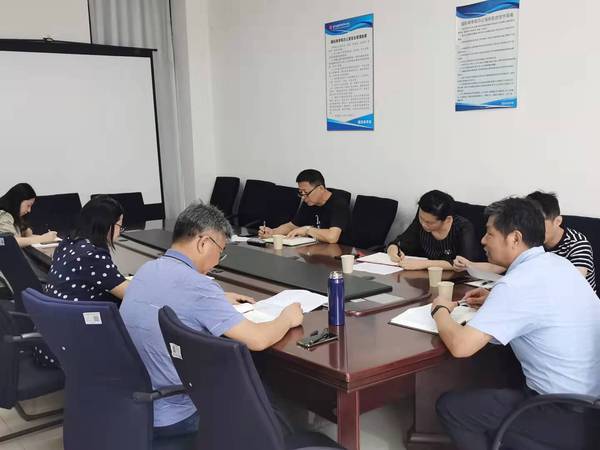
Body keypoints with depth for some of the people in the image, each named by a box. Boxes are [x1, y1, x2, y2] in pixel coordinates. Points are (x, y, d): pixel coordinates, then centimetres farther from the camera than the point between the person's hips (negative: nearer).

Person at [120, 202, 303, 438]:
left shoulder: (146, 270, 1)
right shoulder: (196, 285, -26)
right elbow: (257, 340, -24)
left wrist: (220, 300, 18)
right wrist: (287, 319, -4)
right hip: (171, 418, -8)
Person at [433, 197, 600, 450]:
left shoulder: (519, 283, -22)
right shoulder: (556, 264, 3)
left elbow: (460, 345, -27)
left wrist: (440, 311, -7)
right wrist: (494, 301, 13)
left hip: (567, 419, -9)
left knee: (450, 406, 2)